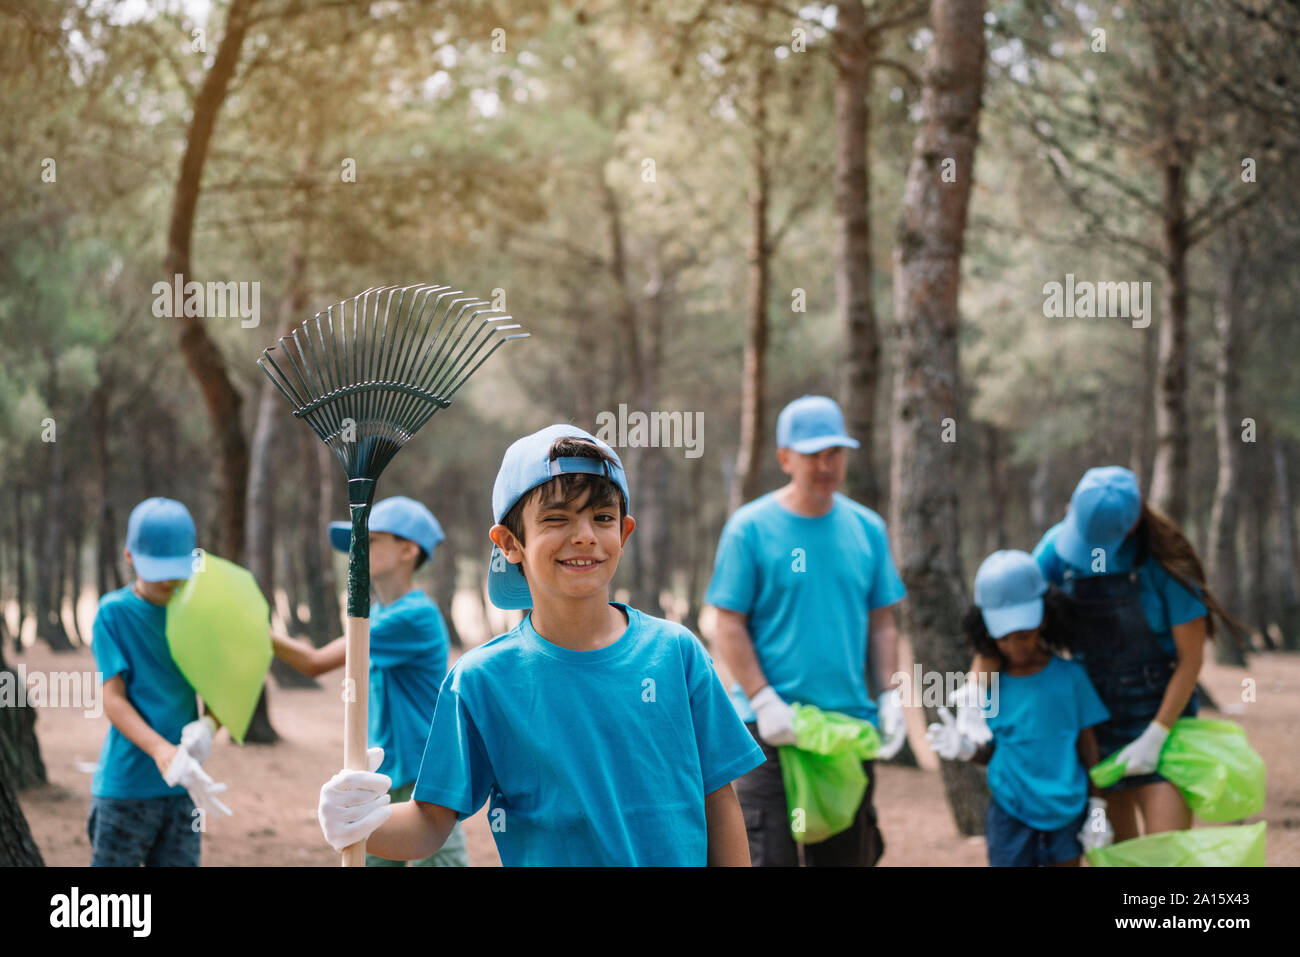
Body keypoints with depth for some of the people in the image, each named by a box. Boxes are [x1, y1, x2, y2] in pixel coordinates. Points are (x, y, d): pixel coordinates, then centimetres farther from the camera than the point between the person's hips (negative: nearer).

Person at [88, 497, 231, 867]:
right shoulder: (113, 612, -5)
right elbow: (113, 698, -10)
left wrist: (207, 727, -18)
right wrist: (161, 751, -27)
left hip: (184, 788, 4)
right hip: (125, 785, -4)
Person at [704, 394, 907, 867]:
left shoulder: (867, 528, 10)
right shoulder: (751, 528, -4)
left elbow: (881, 624, 14)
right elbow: (730, 627, -6)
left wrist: (891, 696, 1)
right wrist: (765, 703, -15)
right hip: (772, 729, -5)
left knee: (851, 853, 10)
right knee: (768, 855, -8)